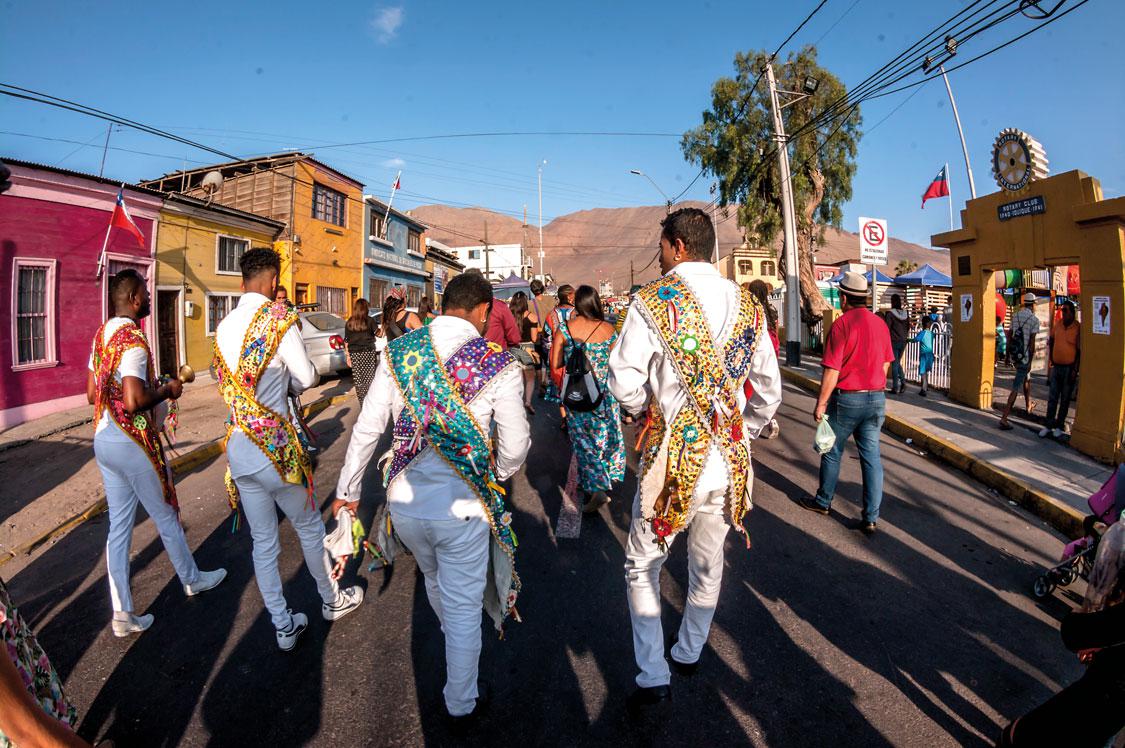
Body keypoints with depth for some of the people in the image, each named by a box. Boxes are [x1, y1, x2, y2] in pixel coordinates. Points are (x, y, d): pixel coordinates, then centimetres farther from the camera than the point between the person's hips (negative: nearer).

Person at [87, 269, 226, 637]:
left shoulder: (101, 335, 8)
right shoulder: (133, 339, -20)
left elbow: (92, 394, 15)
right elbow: (134, 401, -28)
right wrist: (167, 390, -12)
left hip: (104, 440, 8)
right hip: (134, 443, -8)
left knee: (119, 526, 11)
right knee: (166, 517, 11)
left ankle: (122, 613, 17)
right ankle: (192, 579, 32)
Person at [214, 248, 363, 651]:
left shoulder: (224, 326, 5)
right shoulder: (278, 318, -13)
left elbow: (226, 386, 14)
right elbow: (306, 378, -9)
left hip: (238, 447, 6)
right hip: (275, 446, -5)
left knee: (263, 543, 13)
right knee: (309, 528, 15)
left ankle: (283, 626, 25)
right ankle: (332, 600, 34)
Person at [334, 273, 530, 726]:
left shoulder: (398, 353, -5)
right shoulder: (498, 364, -14)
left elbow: (367, 428, -1)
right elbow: (515, 447, -10)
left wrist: (348, 489, 11)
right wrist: (497, 476, 13)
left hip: (404, 502, 5)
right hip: (463, 508, -4)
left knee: (434, 579, 33)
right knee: (463, 607, 16)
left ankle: (452, 634, 63)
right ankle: (461, 704, 36)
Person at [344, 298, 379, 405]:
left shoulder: (349, 323, 6)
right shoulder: (369, 321, -4)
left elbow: (346, 341, 8)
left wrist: (348, 356, 12)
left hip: (354, 354, 3)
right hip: (368, 352, -3)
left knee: (358, 380, 6)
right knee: (369, 379, 1)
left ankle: (362, 403, 10)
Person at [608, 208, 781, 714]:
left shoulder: (654, 301, -12)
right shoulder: (747, 306, 4)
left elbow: (624, 385, -14)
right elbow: (769, 390, 9)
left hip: (674, 454, -5)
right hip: (730, 457, 6)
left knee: (642, 567, 12)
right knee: (709, 563, 22)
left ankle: (654, 680, 15)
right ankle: (689, 654, 42)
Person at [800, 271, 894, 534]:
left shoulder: (841, 324, -14)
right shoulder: (880, 324, 5)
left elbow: (831, 371, -17)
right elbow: (885, 365, 14)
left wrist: (821, 403, -10)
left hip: (846, 398, -5)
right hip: (876, 398, 5)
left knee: (832, 452, 13)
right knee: (871, 457, 7)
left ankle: (823, 501, 29)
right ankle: (871, 518, 9)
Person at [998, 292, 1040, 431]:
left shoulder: (1015, 316, 5)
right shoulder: (1034, 319, -11)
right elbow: (1032, 343, -13)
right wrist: (1030, 362, -9)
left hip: (1014, 355, 6)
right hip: (1025, 357, -6)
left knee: (1027, 379, 27)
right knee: (1016, 387, -6)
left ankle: (1028, 406, 42)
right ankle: (1004, 418, -11)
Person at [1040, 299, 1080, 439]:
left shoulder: (1077, 328, -12)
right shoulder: (1057, 324, 2)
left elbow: (1079, 351, -10)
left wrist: (1075, 370, -13)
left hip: (1069, 368, -4)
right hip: (1056, 366, 4)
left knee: (1065, 399, 7)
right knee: (1052, 398, 7)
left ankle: (1059, 426, 15)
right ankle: (1048, 425, 12)